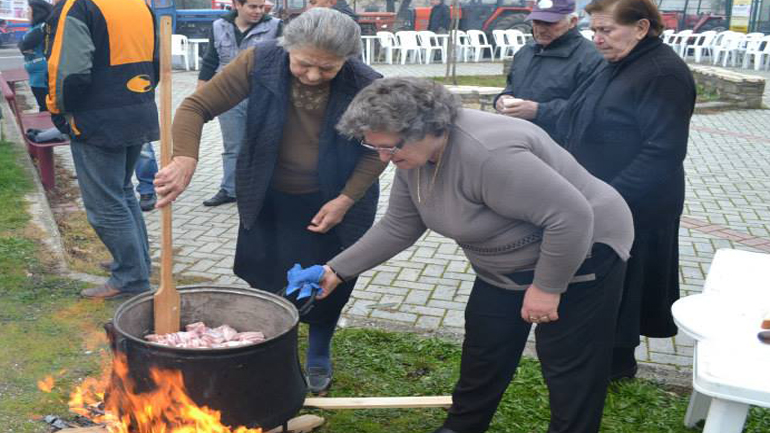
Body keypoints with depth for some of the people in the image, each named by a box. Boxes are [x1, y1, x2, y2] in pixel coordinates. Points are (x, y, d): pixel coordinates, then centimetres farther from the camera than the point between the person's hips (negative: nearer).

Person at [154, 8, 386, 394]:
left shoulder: (366, 86, -23)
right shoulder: (260, 63, -22)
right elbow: (197, 107, -20)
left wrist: (346, 199, -16)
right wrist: (185, 159, -38)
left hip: (333, 202, -1)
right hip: (269, 199, 1)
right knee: (266, 282, 13)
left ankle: (319, 357, 40)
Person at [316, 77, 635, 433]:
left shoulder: (487, 154, -36)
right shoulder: (412, 157, -8)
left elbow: (572, 216, -34)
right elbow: (398, 227, 3)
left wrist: (547, 286, -25)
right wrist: (338, 270, 0)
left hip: (580, 254, -8)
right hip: (507, 266, 8)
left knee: (569, 369, 3)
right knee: (483, 355, 16)